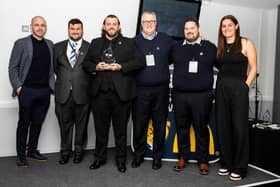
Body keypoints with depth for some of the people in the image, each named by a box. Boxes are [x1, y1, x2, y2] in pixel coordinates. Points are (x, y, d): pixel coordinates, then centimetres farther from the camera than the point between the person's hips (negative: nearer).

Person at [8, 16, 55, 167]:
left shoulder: (49, 44, 11)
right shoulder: (21, 43, -1)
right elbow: (13, 67, -2)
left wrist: (51, 85, 5)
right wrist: (18, 87, -9)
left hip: (45, 91, 4)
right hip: (27, 91, -4)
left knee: (38, 123, 12)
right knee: (24, 123, 5)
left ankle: (32, 151, 26)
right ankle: (21, 155, 16)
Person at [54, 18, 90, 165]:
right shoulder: (58, 47, 9)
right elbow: (54, 66, 14)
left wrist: (81, 81, -2)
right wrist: (63, 79, 6)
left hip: (82, 93, -2)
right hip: (63, 93, 2)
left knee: (81, 124, 9)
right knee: (64, 124, 11)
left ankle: (79, 150, 26)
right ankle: (65, 151, 27)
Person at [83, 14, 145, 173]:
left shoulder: (129, 43, 6)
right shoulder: (96, 43, 14)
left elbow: (140, 61, -4)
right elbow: (86, 63, 13)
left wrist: (121, 66, -14)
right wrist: (96, 67, -8)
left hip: (121, 93, -2)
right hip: (100, 93, 3)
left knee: (121, 129, 8)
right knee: (100, 128, 13)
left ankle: (121, 159, 23)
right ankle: (100, 157, 29)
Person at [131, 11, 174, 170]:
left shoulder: (166, 40, 7)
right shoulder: (135, 41, 5)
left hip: (161, 90, 1)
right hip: (141, 90, 0)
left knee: (160, 125, 8)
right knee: (139, 125, 4)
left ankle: (157, 156, 23)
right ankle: (139, 155, 22)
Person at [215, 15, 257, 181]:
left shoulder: (246, 43, 0)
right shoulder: (220, 46, 12)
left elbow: (253, 68, -2)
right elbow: (216, 66, 12)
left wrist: (245, 86, -9)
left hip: (239, 88, -4)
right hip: (221, 89, 4)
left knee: (239, 128, -1)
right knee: (223, 127, 7)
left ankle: (239, 168, 11)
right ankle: (226, 163, 20)